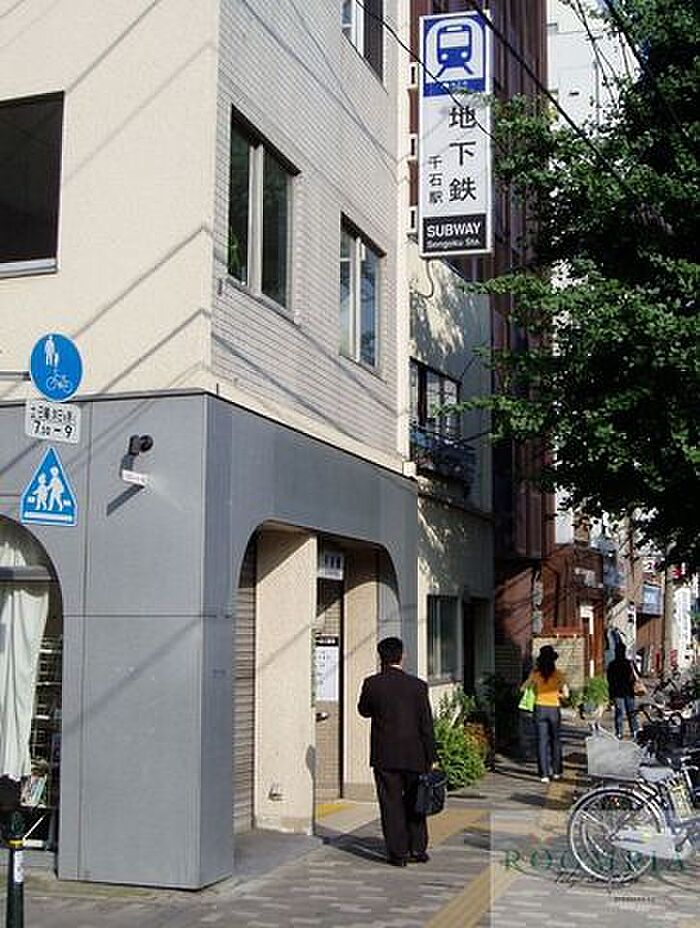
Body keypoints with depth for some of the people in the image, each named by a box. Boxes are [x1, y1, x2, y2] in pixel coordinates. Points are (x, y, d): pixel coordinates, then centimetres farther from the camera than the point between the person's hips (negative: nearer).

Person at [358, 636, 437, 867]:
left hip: (384, 756, -1)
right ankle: (417, 849, 20)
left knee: (391, 804, 6)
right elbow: (426, 725, -4)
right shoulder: (417, 686, -6)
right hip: (414, 756, 1)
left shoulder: (372, 684, -6)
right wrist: (431, 758, 1)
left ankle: (398, 853, 7)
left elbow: (364, 711, 11)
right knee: (414, 802, 16)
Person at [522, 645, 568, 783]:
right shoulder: (558, 674, -6)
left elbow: (523, 688, 5)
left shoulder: (535, 674, -6)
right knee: (556, 741, 16)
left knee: (542, 742, 3)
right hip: (554, 709, 0)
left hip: (540, 709, 0)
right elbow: (566, 694, -3)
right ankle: (556, 771, 21)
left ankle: (544, 774, -1)